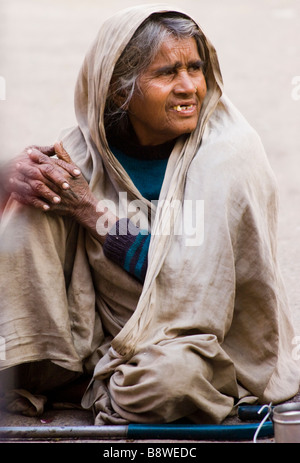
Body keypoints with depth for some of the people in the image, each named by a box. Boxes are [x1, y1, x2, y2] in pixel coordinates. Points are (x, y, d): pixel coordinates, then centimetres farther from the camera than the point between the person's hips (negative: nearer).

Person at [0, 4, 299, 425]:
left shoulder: (230, 156, -19)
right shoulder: (96, 143, -7)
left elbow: (190, 282, -23)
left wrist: (91, 209, -23)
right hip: (108, 324, 4)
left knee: (172, 372, -39)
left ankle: (105, 398, -4)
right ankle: (35, 374, -4)